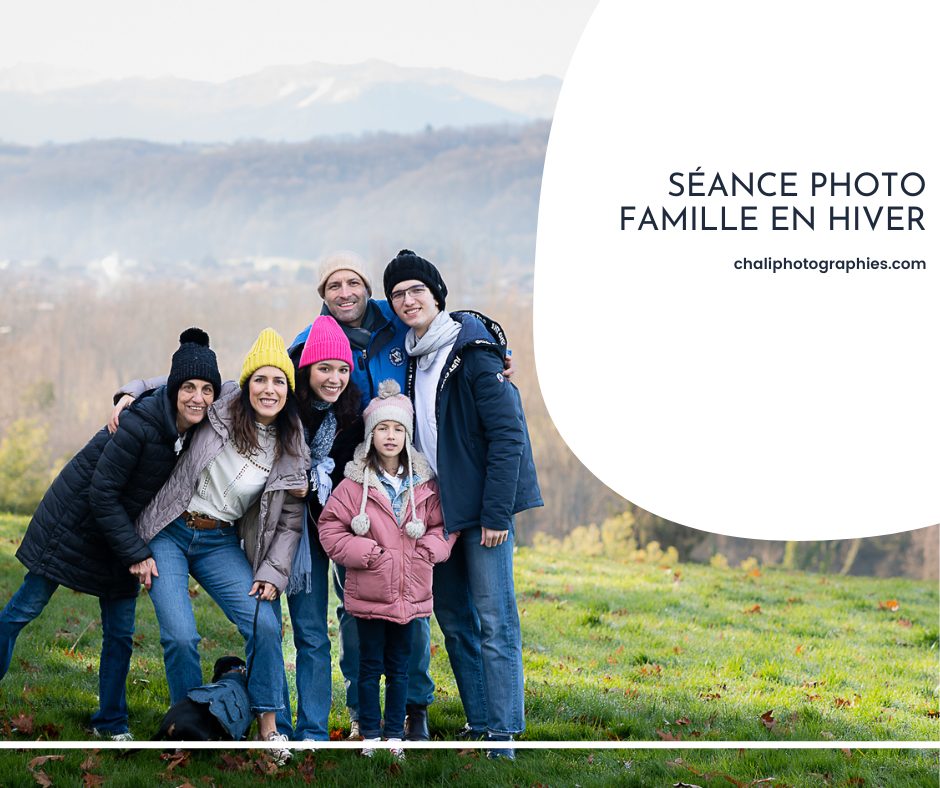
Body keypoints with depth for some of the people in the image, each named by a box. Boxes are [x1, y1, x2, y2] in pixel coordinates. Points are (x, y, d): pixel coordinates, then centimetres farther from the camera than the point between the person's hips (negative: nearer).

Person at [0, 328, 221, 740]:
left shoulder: (197, 429, -10)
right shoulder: (141, 423, -30)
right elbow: (101, 493, -23)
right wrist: (137, 553, -21)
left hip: (122, 527, 6)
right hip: (77, 518, -6)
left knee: (120, 634, 6)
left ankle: (110, 722, 19)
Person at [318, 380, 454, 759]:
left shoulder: (424, 484, 2)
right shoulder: (355, 483, -7)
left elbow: (442, 524, 10)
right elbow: (330, 527, -5)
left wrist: (430, 549, -8)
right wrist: (364, 553, -14)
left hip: (410, 594, 2)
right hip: (369, 594, -2)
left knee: (399, 667, 11)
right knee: (370, 666, 7)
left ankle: (395, 735, 20)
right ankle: (370, 736, 16)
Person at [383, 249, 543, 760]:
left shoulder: (473, 353, -12)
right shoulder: (412, 359, 11)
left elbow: (508, 435, -16)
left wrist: (496, 514, -19)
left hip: (483, 506, -8)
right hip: (440, 508, 8)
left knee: (494, 622, -7)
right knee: (454, 620, 12)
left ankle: (503, 737, -6)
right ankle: (479, 724, 21)